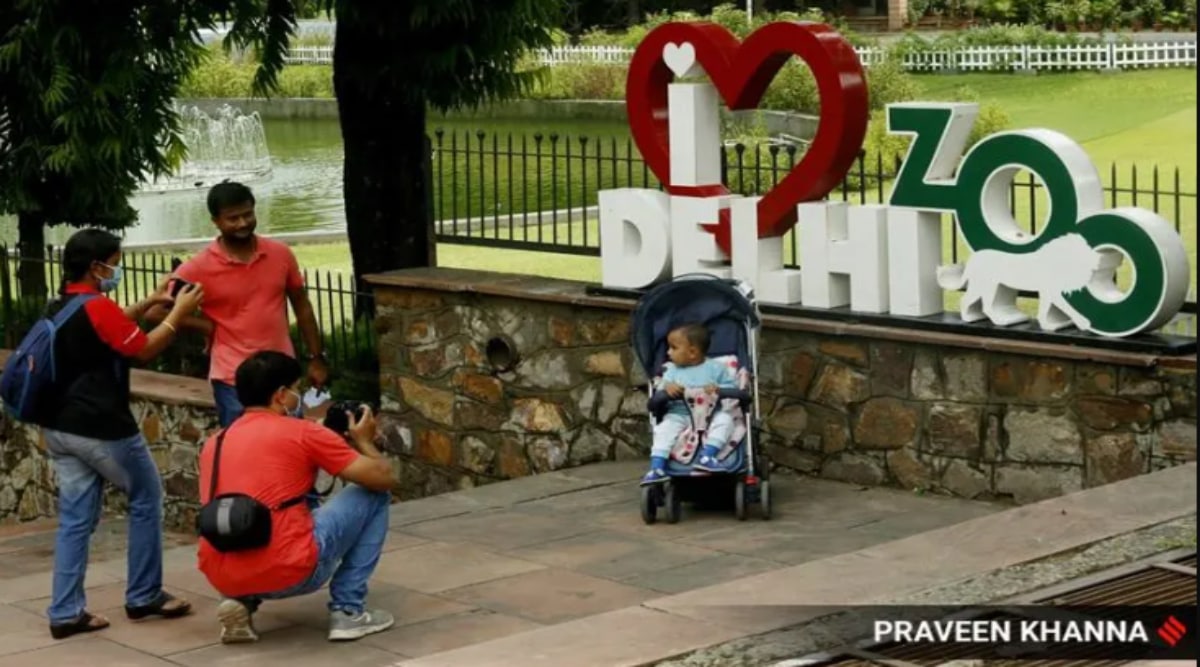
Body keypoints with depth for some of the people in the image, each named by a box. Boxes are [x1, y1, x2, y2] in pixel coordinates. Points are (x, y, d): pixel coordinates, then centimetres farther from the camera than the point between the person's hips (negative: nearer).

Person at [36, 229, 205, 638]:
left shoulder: (60, 308, 10)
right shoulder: (97, 307, -17)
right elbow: (145, 349, -11)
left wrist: (150, 303, 20)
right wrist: (179, 312, -3)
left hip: (60, 428, 8)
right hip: (101, 429, -8)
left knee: (75, 517, 8)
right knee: (146, 500, 10)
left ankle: (66, 612, 4)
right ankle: (144, 596, 14)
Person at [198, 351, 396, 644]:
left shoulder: (214, 443, 17)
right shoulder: (303, 433, 0)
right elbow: (382, 477, 3)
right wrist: (364, 441, 24)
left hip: (223, 578, 6)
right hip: (287, 573, -6)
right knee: (374, 495, 13)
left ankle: (242, 602, 14)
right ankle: (348, 610, 11)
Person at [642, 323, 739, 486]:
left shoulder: (715, 368, 3)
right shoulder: (672, 370, 12)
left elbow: (732, 386, 0)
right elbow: (663, 384, 1)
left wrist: (717, 389, -20)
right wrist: (667, 386, -23)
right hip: (680, 414, 1)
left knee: (724, 418, -29)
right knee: (665, 427, -26)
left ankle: (707, 457, -37)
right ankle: (657, 468, -32)